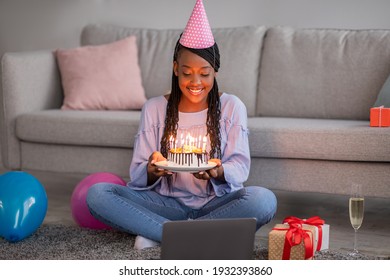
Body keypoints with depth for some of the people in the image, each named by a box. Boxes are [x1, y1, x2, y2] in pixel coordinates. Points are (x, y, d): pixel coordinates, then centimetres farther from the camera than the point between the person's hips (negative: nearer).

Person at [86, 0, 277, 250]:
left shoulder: (232, 107, 1)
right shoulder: (154, 108, 4)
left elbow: (240, 167, -4)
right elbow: (138, 175, 0)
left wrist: (220, 173, -28)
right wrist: (151, 171, -25)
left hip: (216, 203, -1)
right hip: (168, 203, 1)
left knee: (263, 199, -34)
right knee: (98, 194, -23)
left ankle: (159, 233, -24)